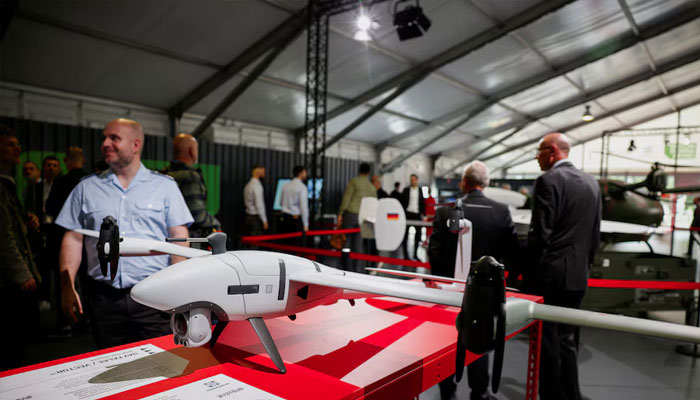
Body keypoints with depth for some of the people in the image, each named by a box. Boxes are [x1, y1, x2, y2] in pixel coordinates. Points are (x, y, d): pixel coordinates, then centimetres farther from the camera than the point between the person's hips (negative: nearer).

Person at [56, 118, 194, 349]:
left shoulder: (165, 186, 3)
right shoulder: (86, 188, 10)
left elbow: (179, 239, 0)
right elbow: (73, 239, 9)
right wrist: (67, 287, 0)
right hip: (104, 298, 3)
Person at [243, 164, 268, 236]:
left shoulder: (248, 185, 13)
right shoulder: (257, 185, -15)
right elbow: (259, 205, -20)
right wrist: (264, 221, -16)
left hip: (248, 216, 9)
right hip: (255, 218, -9)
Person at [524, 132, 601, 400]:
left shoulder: (548, 180, -13)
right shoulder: (591, 183, 11)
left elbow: (540, 233, -16)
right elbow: (595, 234, 12)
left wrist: (528, 270, -8)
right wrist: (583, 264, 20)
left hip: (550, 273, -8)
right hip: (577, 275, 8)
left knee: (547, 341, 2)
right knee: (567, 340, 17)